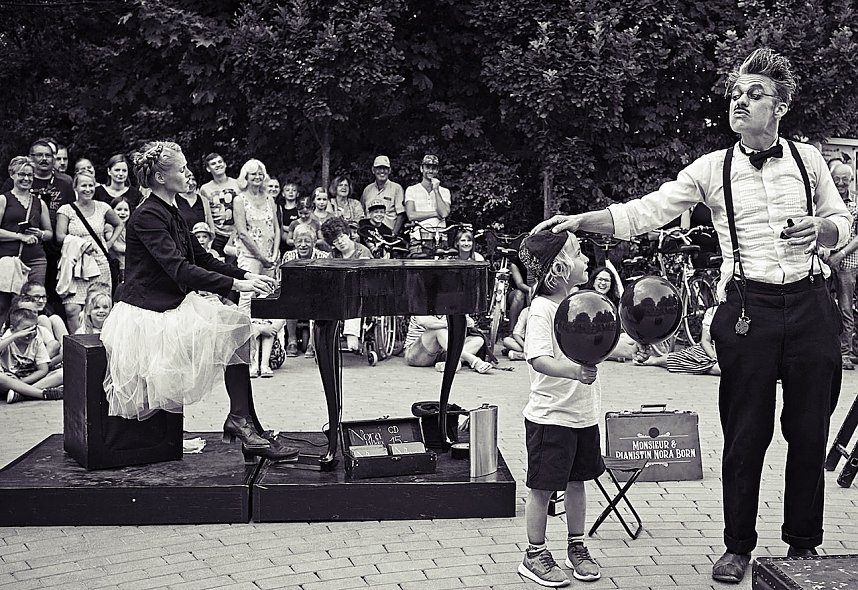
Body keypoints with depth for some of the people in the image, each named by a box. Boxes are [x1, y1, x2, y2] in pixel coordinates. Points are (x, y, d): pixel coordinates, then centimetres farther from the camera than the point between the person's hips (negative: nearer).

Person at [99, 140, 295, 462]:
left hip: (173, 305, 9)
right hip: (147, 314, -9)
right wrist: (236, 284, -28)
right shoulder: (147, 217, -16)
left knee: (237, 324, -6)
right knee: (232, 330, -19)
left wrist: (247, 275, 3)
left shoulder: (170, 213, 15)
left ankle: (241, 420, -12)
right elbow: (179, 270, -26)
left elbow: (203, 259, 16)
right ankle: (241, 420, -15)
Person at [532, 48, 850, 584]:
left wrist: (820, 229, -10)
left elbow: (843, 222, 14)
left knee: (809, 430, 7)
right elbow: (646, 212, -7)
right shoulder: (713, 169, 0)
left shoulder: (808, 159, 6)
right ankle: (738, 546, 18)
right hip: (747, 308, -1)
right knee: (745, 434, 3)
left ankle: (804, 543, 24)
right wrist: (580, 221, -19)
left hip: (810, 303, 2)